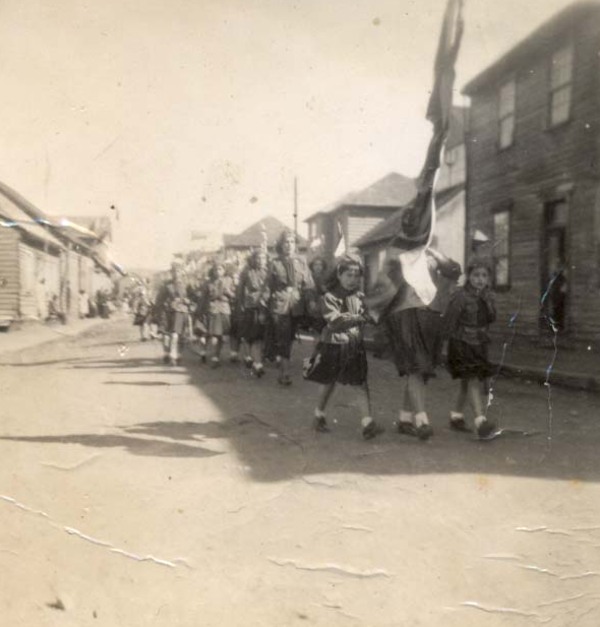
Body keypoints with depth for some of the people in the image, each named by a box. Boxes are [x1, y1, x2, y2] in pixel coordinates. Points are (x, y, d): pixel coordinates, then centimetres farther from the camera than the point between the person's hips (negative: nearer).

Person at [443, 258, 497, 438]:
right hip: (462, 343, -7)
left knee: (468, 383, 16)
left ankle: (456, 417, 31)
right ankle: (480, 421, -21)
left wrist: (487, 300, -16)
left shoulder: (487, 296, 5)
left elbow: (491, 319, -3)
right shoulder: (460, 297, -16)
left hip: (479, 344, 7)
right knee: (473, 380, -16)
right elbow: (449, 322, -14)